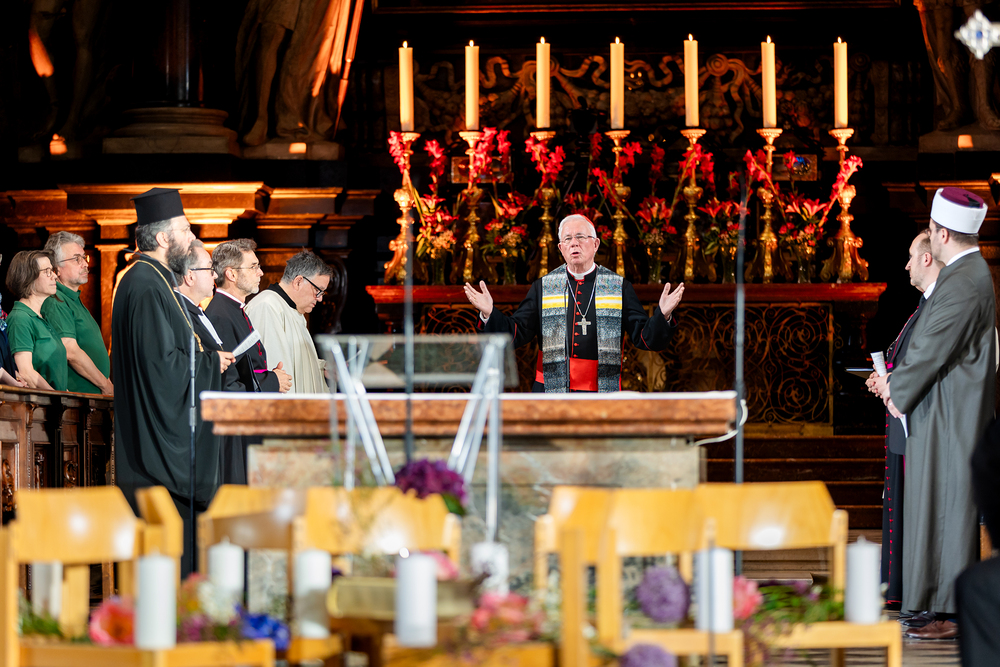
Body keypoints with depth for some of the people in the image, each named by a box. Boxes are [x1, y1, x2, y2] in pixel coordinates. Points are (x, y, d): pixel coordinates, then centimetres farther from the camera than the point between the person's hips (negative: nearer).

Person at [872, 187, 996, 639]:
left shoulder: (962, 285, -21)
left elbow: (931, 352, -20)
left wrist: (897, 391, -5)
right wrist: (897, 380, 8)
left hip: (950, 414, -10)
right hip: (952, 411, 10)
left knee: (947, 507, -6)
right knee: (943, 506, 13)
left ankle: (952, 613, -3)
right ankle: (943, 603, 18)